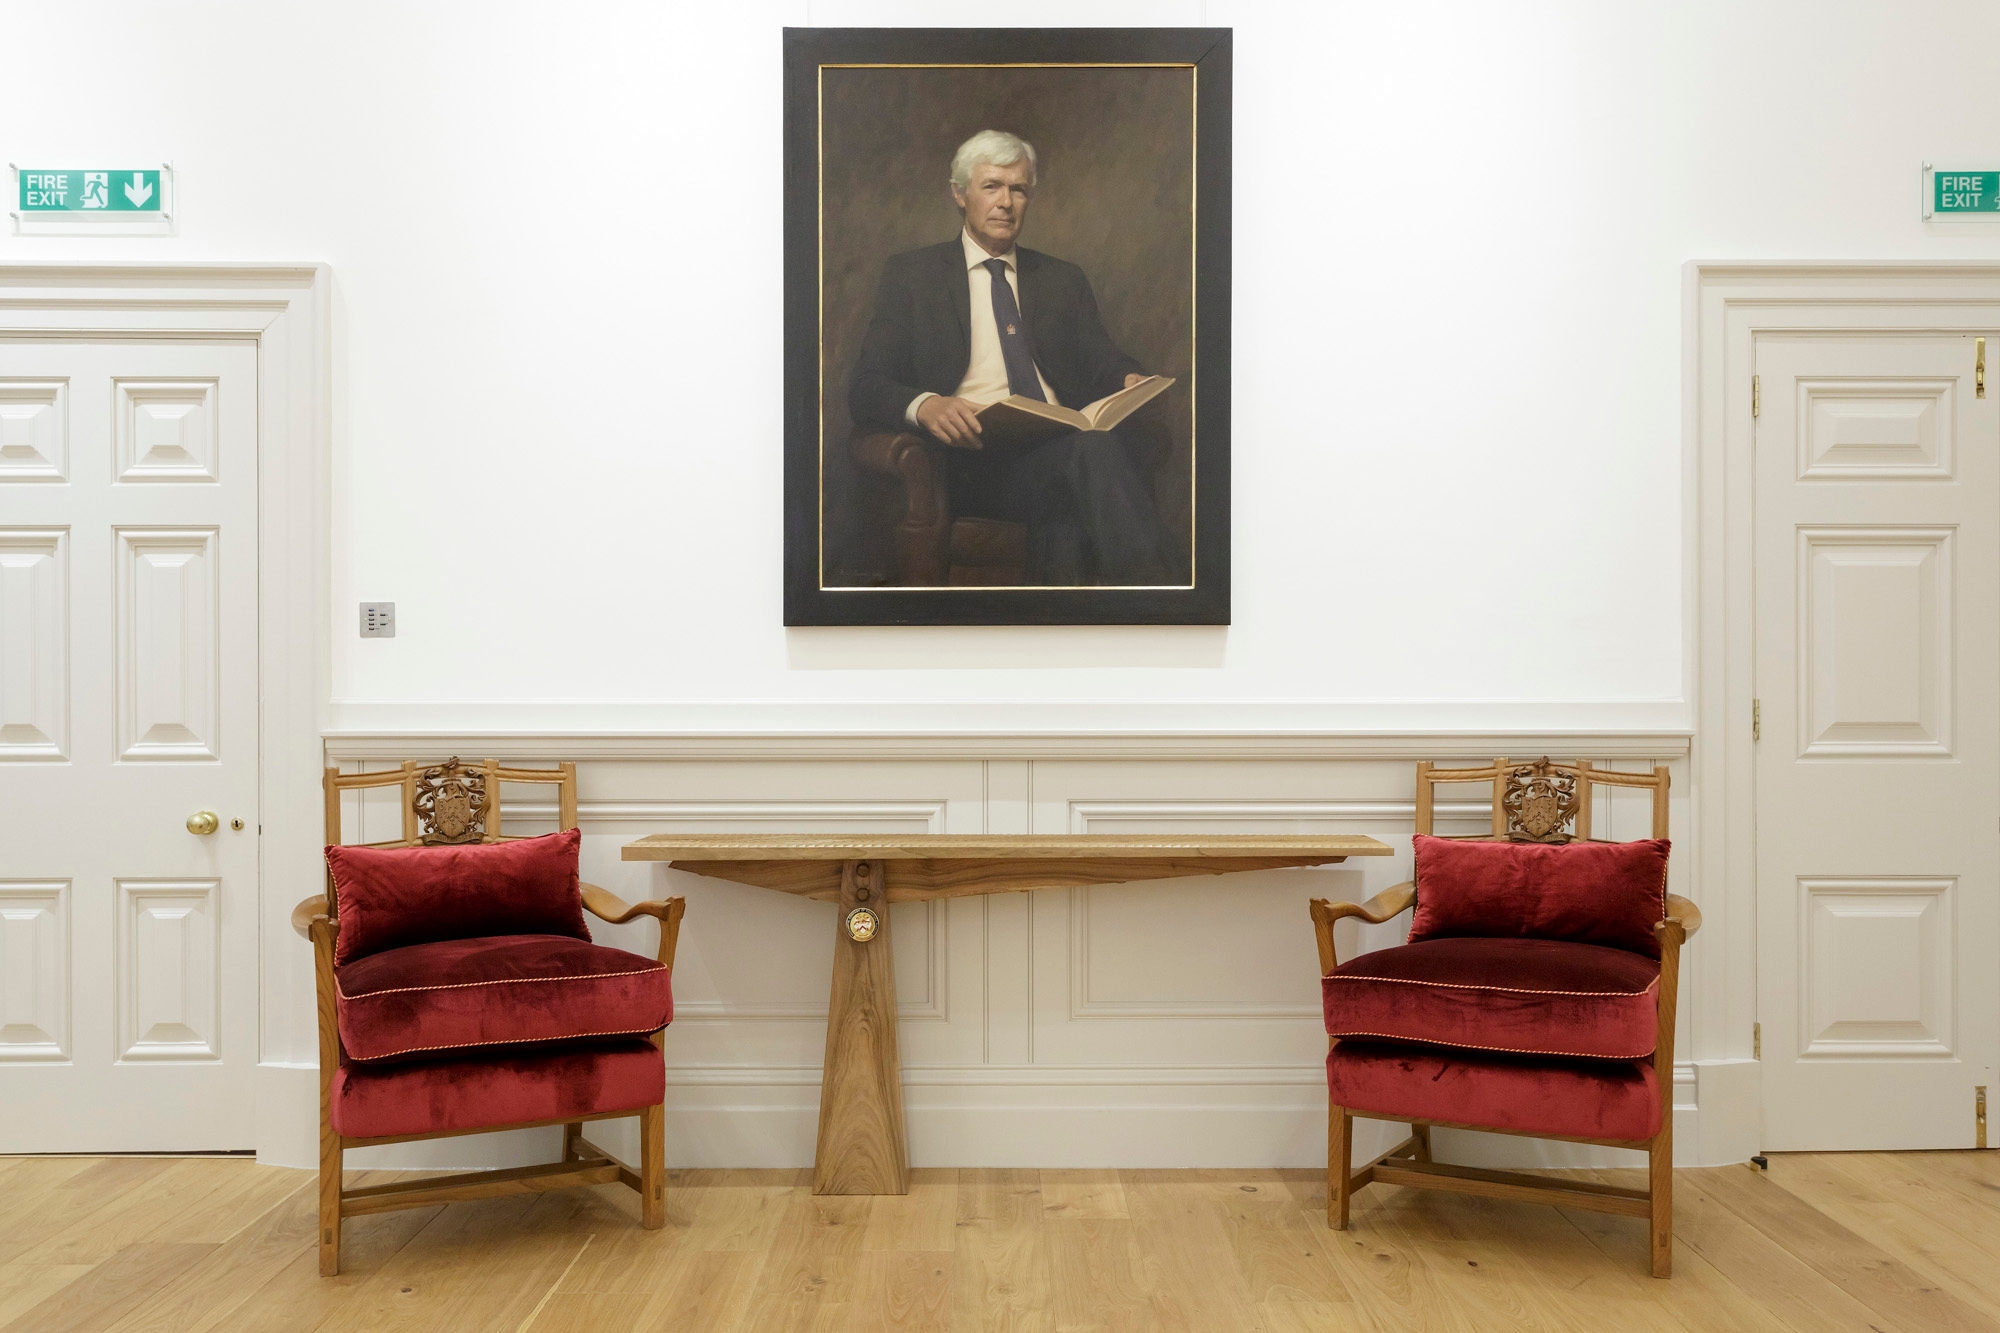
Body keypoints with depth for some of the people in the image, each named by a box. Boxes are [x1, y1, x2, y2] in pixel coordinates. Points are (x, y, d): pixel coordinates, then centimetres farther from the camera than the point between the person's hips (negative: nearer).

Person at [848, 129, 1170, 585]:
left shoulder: (1063, 279, 27)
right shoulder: (910, 274, 15)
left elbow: (1103, 360, 20)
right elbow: (864, 388, 4)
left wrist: (1129, 381, -7)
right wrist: (924, 404, -20)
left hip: (1061, 445, 3)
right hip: (971, 458, -3)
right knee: (1095, 447, -35)